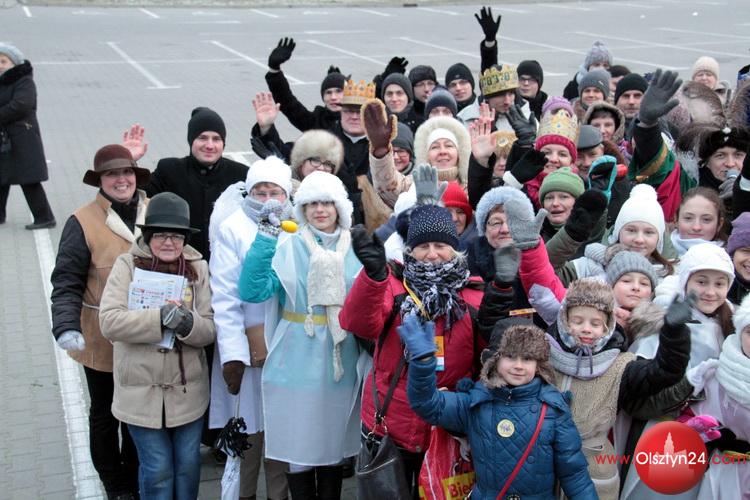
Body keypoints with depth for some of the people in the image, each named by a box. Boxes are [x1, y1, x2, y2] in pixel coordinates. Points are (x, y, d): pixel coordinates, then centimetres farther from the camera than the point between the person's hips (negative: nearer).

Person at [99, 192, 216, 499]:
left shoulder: (198, 268, 1)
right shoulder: (127, 265, -6)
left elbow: (210, 330, -5)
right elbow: (109, 322, -17)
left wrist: (188, 324, -26)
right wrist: (160, 318, -27)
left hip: (188, 390, 2)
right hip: (142, 392, -2)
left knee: (188, 465, 15)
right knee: (157, 469, 7)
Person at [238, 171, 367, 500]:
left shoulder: (356, 250, 2)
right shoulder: (288, 248, -6)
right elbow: (252, 290, -19)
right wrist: (265, 237, -24)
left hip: (340, 364, 2)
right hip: (297, 366, -2)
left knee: (334, 447, 15)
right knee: (298, 448, 7)